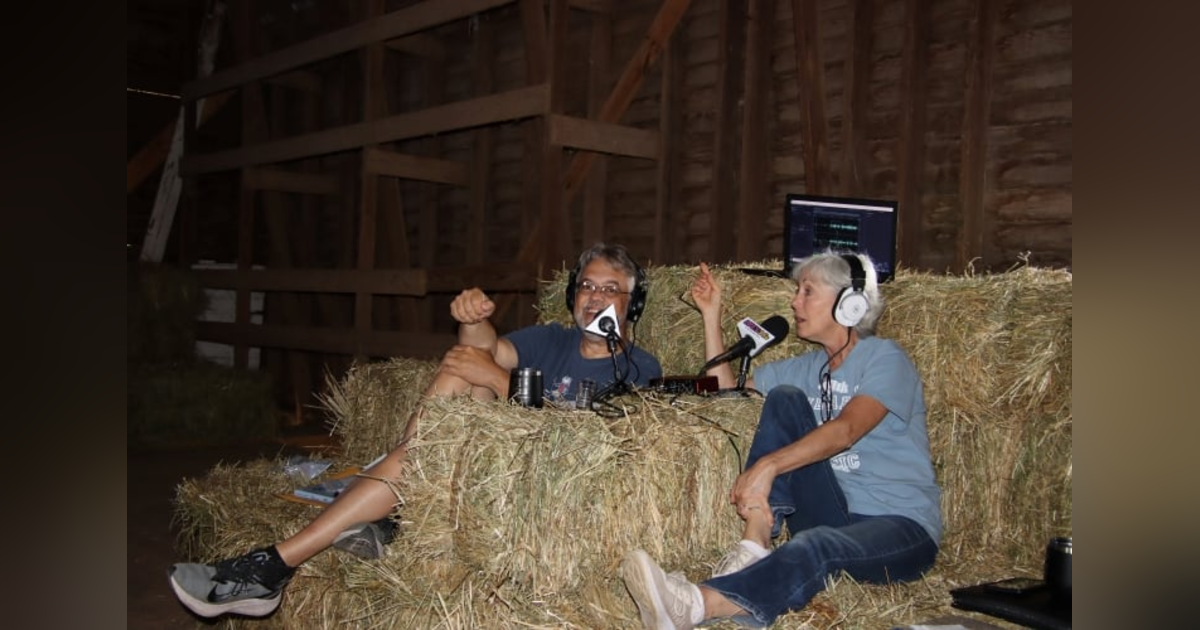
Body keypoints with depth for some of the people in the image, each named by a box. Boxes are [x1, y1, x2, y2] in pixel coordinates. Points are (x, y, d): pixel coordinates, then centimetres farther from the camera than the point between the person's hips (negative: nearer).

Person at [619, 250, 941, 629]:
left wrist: (767, 466, -35)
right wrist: (711, 315, 11)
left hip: (901, 525, -5)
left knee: (814, 547, -39)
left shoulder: (884, 358, -6)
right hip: (833, 514, 5)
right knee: (784, 397, -13)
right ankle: (755, 544, -27)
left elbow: (846, 430, -23)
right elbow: (726, 388, 18)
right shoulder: (805, 368, 16)